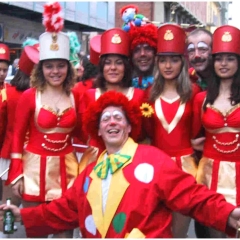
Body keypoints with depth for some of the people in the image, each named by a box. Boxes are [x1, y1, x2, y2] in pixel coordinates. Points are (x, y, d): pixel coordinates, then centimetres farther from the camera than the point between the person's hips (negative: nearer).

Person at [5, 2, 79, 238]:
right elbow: (17, 137, -3)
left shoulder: (76, 97, 1)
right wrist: (16, 174, -6)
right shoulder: (29, 96, -7)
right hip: (35, 168, -2)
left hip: (66, 168, 3)